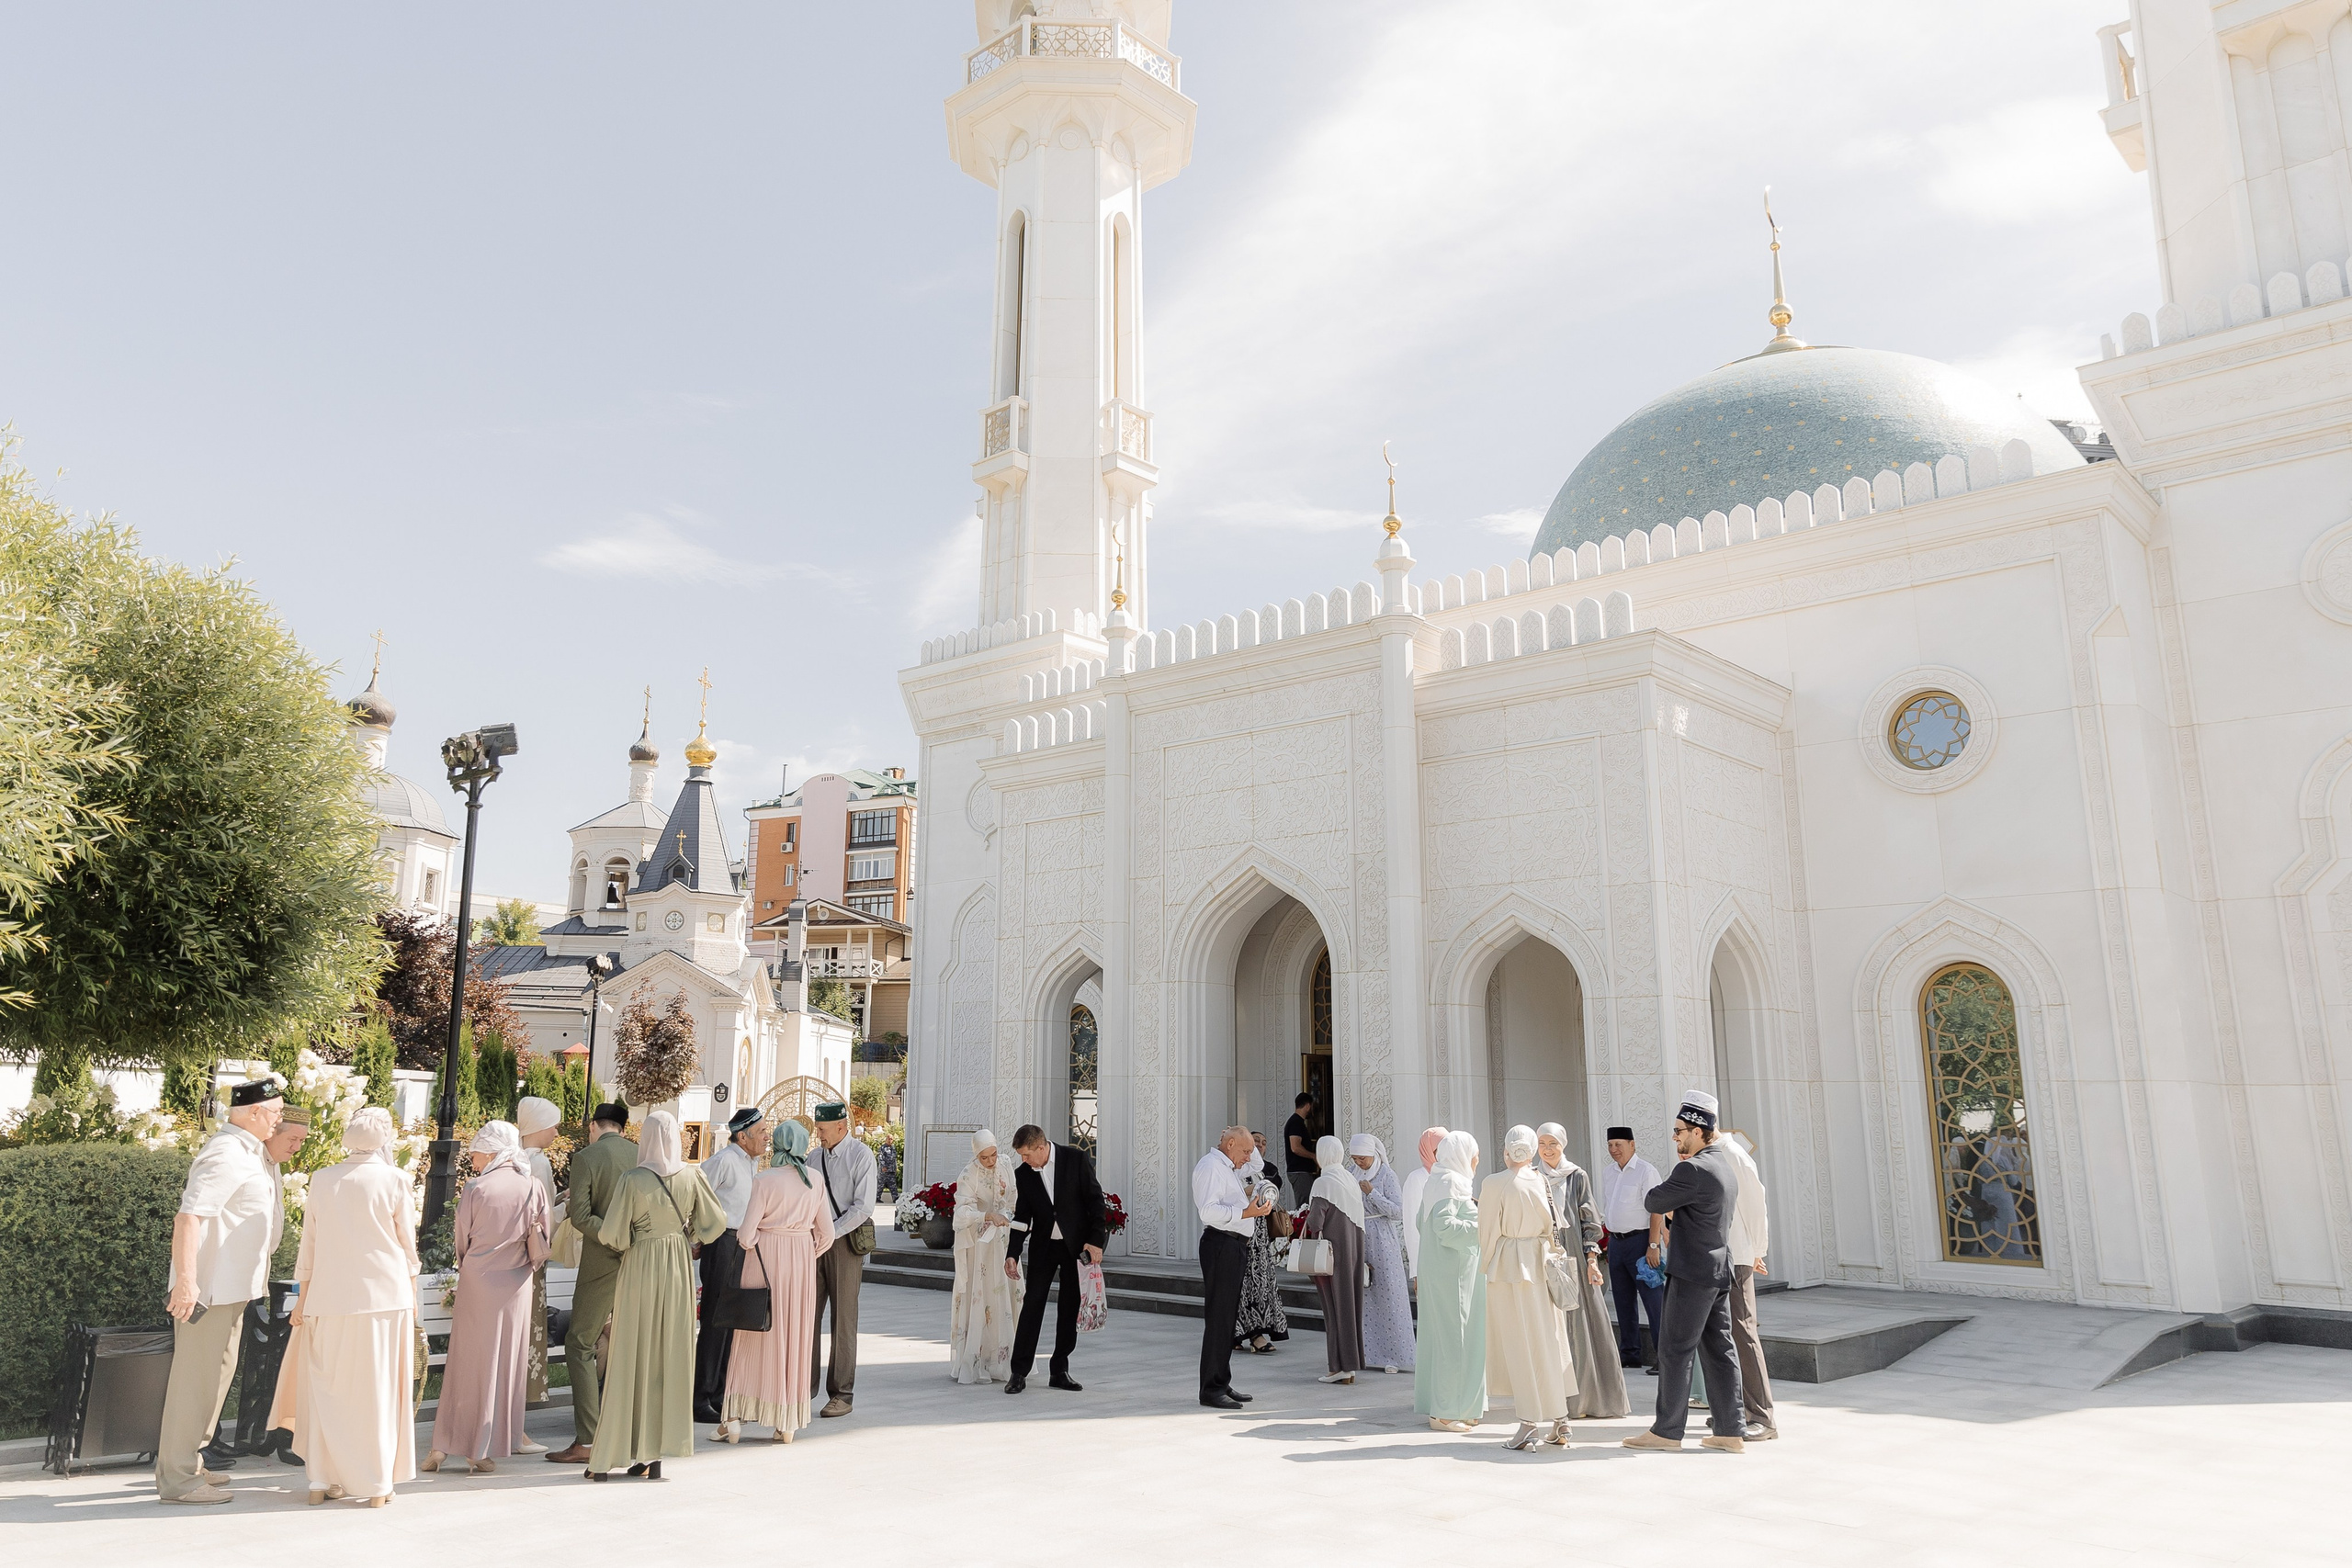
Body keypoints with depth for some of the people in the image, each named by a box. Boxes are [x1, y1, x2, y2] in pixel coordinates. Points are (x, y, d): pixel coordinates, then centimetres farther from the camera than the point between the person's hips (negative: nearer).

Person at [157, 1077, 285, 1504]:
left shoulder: (250, 1152, 14)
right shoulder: (227, 1154, -19)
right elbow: (189, 1215, -27)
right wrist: (186, 1279, -31)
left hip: (230, 1285, 11)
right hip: (208, 1285, -11)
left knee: (216, 1372, 18)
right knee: (197, 1376, -4)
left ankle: (186, 1464, 29)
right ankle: (176, 1478, 4)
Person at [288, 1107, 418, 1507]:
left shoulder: (322, 1180, 3)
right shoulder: (393, 1179, -6)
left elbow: (309, 1244, 9)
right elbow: (407, 1242, 1)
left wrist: (303, 1296, 17)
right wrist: (411, 1293, 13)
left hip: (331, 1296, 2)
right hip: (384, 1294, -2)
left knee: (327, 1387, 14)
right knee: (378, 1389, 6)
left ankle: (323, 1480, 18)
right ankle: (377, 1485, 11)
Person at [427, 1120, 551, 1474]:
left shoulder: (475, 1188, -8)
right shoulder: (532, 1188, -4)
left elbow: (461, 1241, 2)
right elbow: (544, 1241, 2)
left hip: (476, 1282, -1)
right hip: (516, 1285, 1)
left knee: (467, 1362, 10)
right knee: (506, 1364, 8)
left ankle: (443, 1446, 14)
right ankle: (485, 1451, 12)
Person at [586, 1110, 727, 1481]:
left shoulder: (633, 1181, -14)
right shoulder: (692, 1176, -6)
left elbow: (612, 1234, -13)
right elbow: (715, 1221, -1)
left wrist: (622, 1243, 9)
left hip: (640, 1268, -2)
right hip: (678, 1269, 2)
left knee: (630, 1359, 5)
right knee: (671, 1357, 9)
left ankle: (608, 1455, 9)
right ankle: (655, 1455, 13)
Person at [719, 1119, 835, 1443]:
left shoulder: (765, 1180, -11)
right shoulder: (815, 1181, 1)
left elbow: (746, 1234, -12)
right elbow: (827, 1234, 4)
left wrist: (747, 1241, 9)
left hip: (765, 1258, -3)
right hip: (802, 1261, 3)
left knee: (754, 1335, 8)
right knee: (796, 1337, 10)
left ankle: (735, 1418, 8)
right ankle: (788, 1423, 14)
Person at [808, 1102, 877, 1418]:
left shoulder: (861, 1155, -7)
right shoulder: (815, 1156, 10)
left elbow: (863, 1206, -13)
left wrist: (829, 1233, -17)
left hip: (846, 1240, -5)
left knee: (843, 1319, 0)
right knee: (808, 1315, 1)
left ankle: (841, 1394, 8)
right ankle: (805, 1386, 11)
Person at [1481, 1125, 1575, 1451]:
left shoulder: (1494, 1184, -13)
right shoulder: (1542, 1182, 0)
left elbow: (1489, 1231, -8)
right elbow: (1550, 1226, 8)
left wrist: (1487, 1264, 3)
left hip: (1508, 1265, -4)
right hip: (1541, 1263, 4)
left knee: (1517, 1343, 1)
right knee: (1548, 1340, 12)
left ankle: (1530, 1424, 1)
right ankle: (1560, 1421, 19)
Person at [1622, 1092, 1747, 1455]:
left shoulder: (1693, 1170, -19)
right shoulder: (1727, 1166, 13)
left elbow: (1654, 1202, -10)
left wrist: (1674, 1176, 5)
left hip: (1693, 1272, -9)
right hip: (1720, 1270, 9)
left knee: (1675, 1350, -2)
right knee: (1718, 1349, 11)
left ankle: (1667, 1431, 5)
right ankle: (1730, 1431, 14)